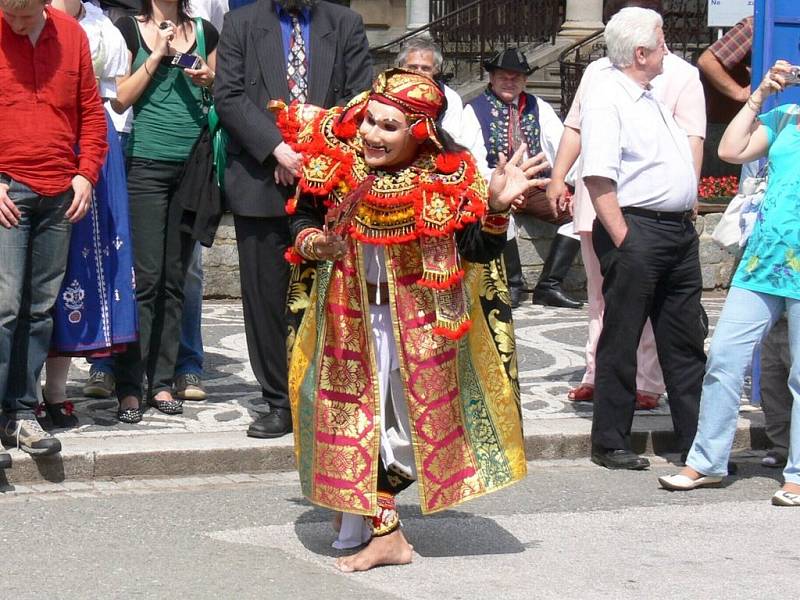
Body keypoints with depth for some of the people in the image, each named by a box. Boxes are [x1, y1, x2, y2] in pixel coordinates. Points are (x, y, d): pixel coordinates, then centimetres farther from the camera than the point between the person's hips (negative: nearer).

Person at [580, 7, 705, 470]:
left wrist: (689, 217, 17)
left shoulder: (654, 99, 19)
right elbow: (598, 177, -18)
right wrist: (623, 241, -21)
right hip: (636, 230, -9)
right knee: (621, 342, -1)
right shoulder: (607, 101, -11)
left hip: (679, 232, 9)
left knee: (686, 343, 11)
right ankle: (610, 444, 7)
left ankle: (698, 442, 18)